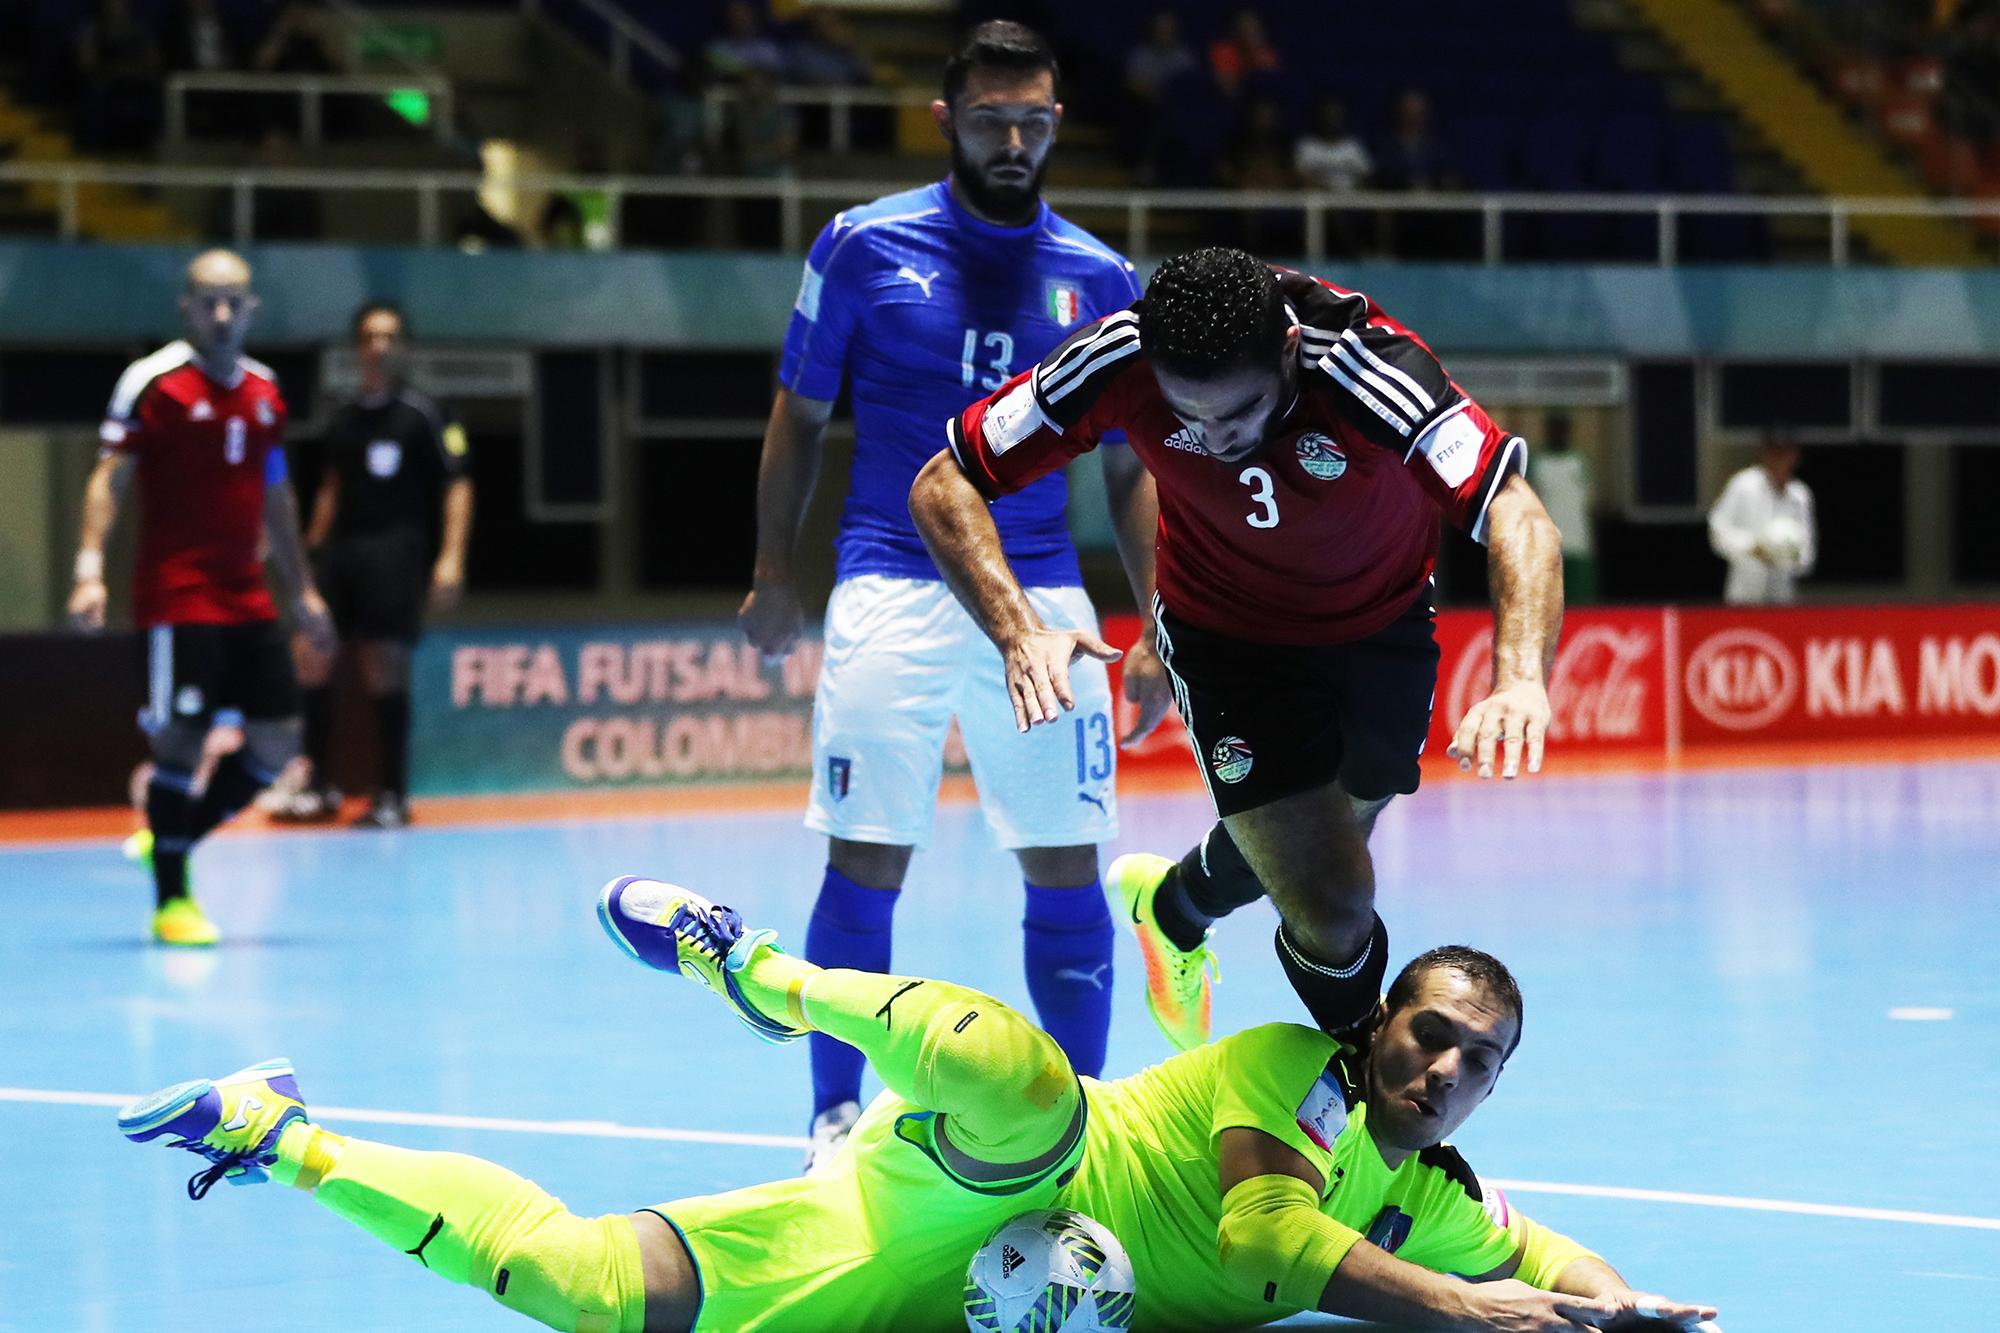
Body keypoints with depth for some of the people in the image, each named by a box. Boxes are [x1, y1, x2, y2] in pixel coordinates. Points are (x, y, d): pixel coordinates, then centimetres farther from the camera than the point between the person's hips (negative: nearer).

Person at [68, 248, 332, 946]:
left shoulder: (263, 390, 13)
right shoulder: (155, 382, -6)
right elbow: (110, 478, -11)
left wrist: (302, 592, 23)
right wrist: (90, 564, -23)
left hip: (247, 595, 7)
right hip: (177, 594, -7)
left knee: (277, 742, 4)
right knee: (183, 739, -9)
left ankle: (175, 840, 21)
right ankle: (171, 901, 0)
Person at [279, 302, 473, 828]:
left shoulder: (425, 414, -2)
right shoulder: (344, 419, 14)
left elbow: (457, 485, -5)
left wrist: (451, 557, -14)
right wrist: (313, 547, 20)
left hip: (396, 549, -5)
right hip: (341, 546, 5)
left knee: (385, 667, -7)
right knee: (311, 656, -2)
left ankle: (392, 797, 2)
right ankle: (319, 787, 8)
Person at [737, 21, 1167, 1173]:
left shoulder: (1099, 279, 8)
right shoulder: (865, 245, 3)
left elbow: (1132, 466, 12)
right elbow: (800, 417, 10)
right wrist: (777, 574, 4)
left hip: (1044, 599, 2)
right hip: (893, 593, -2)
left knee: (1068, 872, 0)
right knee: (865, 865, -6)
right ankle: (838, 1121, 6)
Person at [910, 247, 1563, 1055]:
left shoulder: (1369, 372, -39)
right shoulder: (1120, 362, -32)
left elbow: (1513, 513, -46)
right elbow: (942, 486, -23)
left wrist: (1521, 678, -64)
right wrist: (1020, 633, -39)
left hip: (1384, 620, 1)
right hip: (1225, 632, -1)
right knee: (1333, 913, -12)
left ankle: (1175, 905, 59)